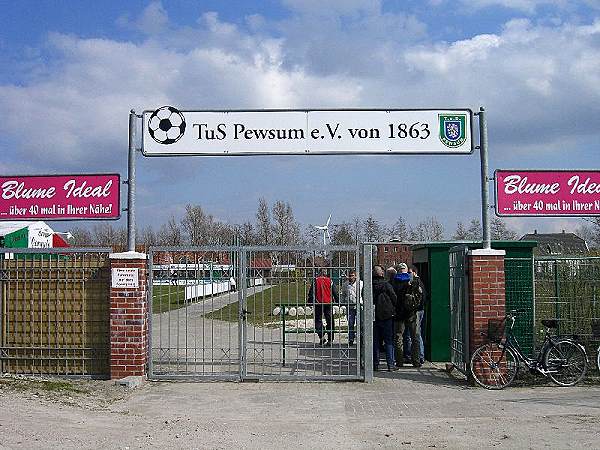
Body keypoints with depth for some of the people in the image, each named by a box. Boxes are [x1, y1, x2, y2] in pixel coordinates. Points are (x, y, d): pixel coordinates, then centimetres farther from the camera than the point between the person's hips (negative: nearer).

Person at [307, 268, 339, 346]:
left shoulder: (315, 281, -1)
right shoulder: (330, 281, 4)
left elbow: (311, 293, -1)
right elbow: (335, 293, 8)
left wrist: (309, 302, 8)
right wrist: (338, 302, 16)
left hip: (318, 304, -2)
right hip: (328, 303, 2)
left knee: (318, 320, 10)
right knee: (330, 321, 7)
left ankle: (321, 337, -7)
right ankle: (330, 340, 6)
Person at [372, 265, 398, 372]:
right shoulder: (386, 285, -9)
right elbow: (394, 299, -5)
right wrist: (393, 311, 11)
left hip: (373, 317, 2)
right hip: (386, 316, -2)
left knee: (375, 341, 10)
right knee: (389, 341, 4)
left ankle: (375, 364, 11)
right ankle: (390, 365, 1)